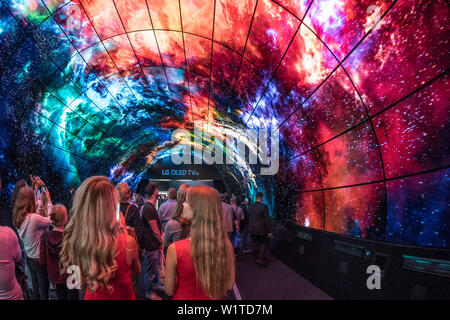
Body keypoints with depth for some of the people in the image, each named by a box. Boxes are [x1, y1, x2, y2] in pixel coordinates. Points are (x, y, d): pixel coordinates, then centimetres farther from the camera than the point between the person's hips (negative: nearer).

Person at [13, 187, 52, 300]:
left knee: (35, 291, 23)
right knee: (43, 293, 10)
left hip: (29, 258, 7)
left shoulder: (18, 218, -5)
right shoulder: (33, 218, -29)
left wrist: (41, 205, 10)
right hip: (39, 259, -7)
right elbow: (51, 221, -17)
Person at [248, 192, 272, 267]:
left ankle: (257, 258, 25)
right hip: (262, 230, -5)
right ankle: (260, 259, 0)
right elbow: (267, 219, -15)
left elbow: (249, 219, 9)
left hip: (252, 230, 5)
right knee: (264, 243, 10)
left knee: (256, 245, 15)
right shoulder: (264, 206, -14)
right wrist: (270, 231, -11)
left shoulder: (250, 207, 3)